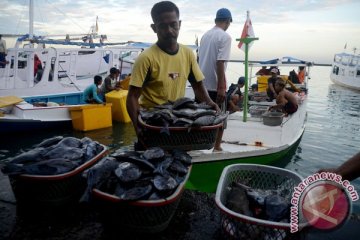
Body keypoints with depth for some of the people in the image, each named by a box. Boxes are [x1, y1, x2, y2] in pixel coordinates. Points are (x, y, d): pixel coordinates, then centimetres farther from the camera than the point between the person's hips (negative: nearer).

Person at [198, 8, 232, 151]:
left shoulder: (205, 35, 11)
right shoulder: (225, 37, -11)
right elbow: (220, 63, -20)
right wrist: (221, 87, -20)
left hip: (202, 83, 7)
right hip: (215, 84, -7)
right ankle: (217, 147, 12)